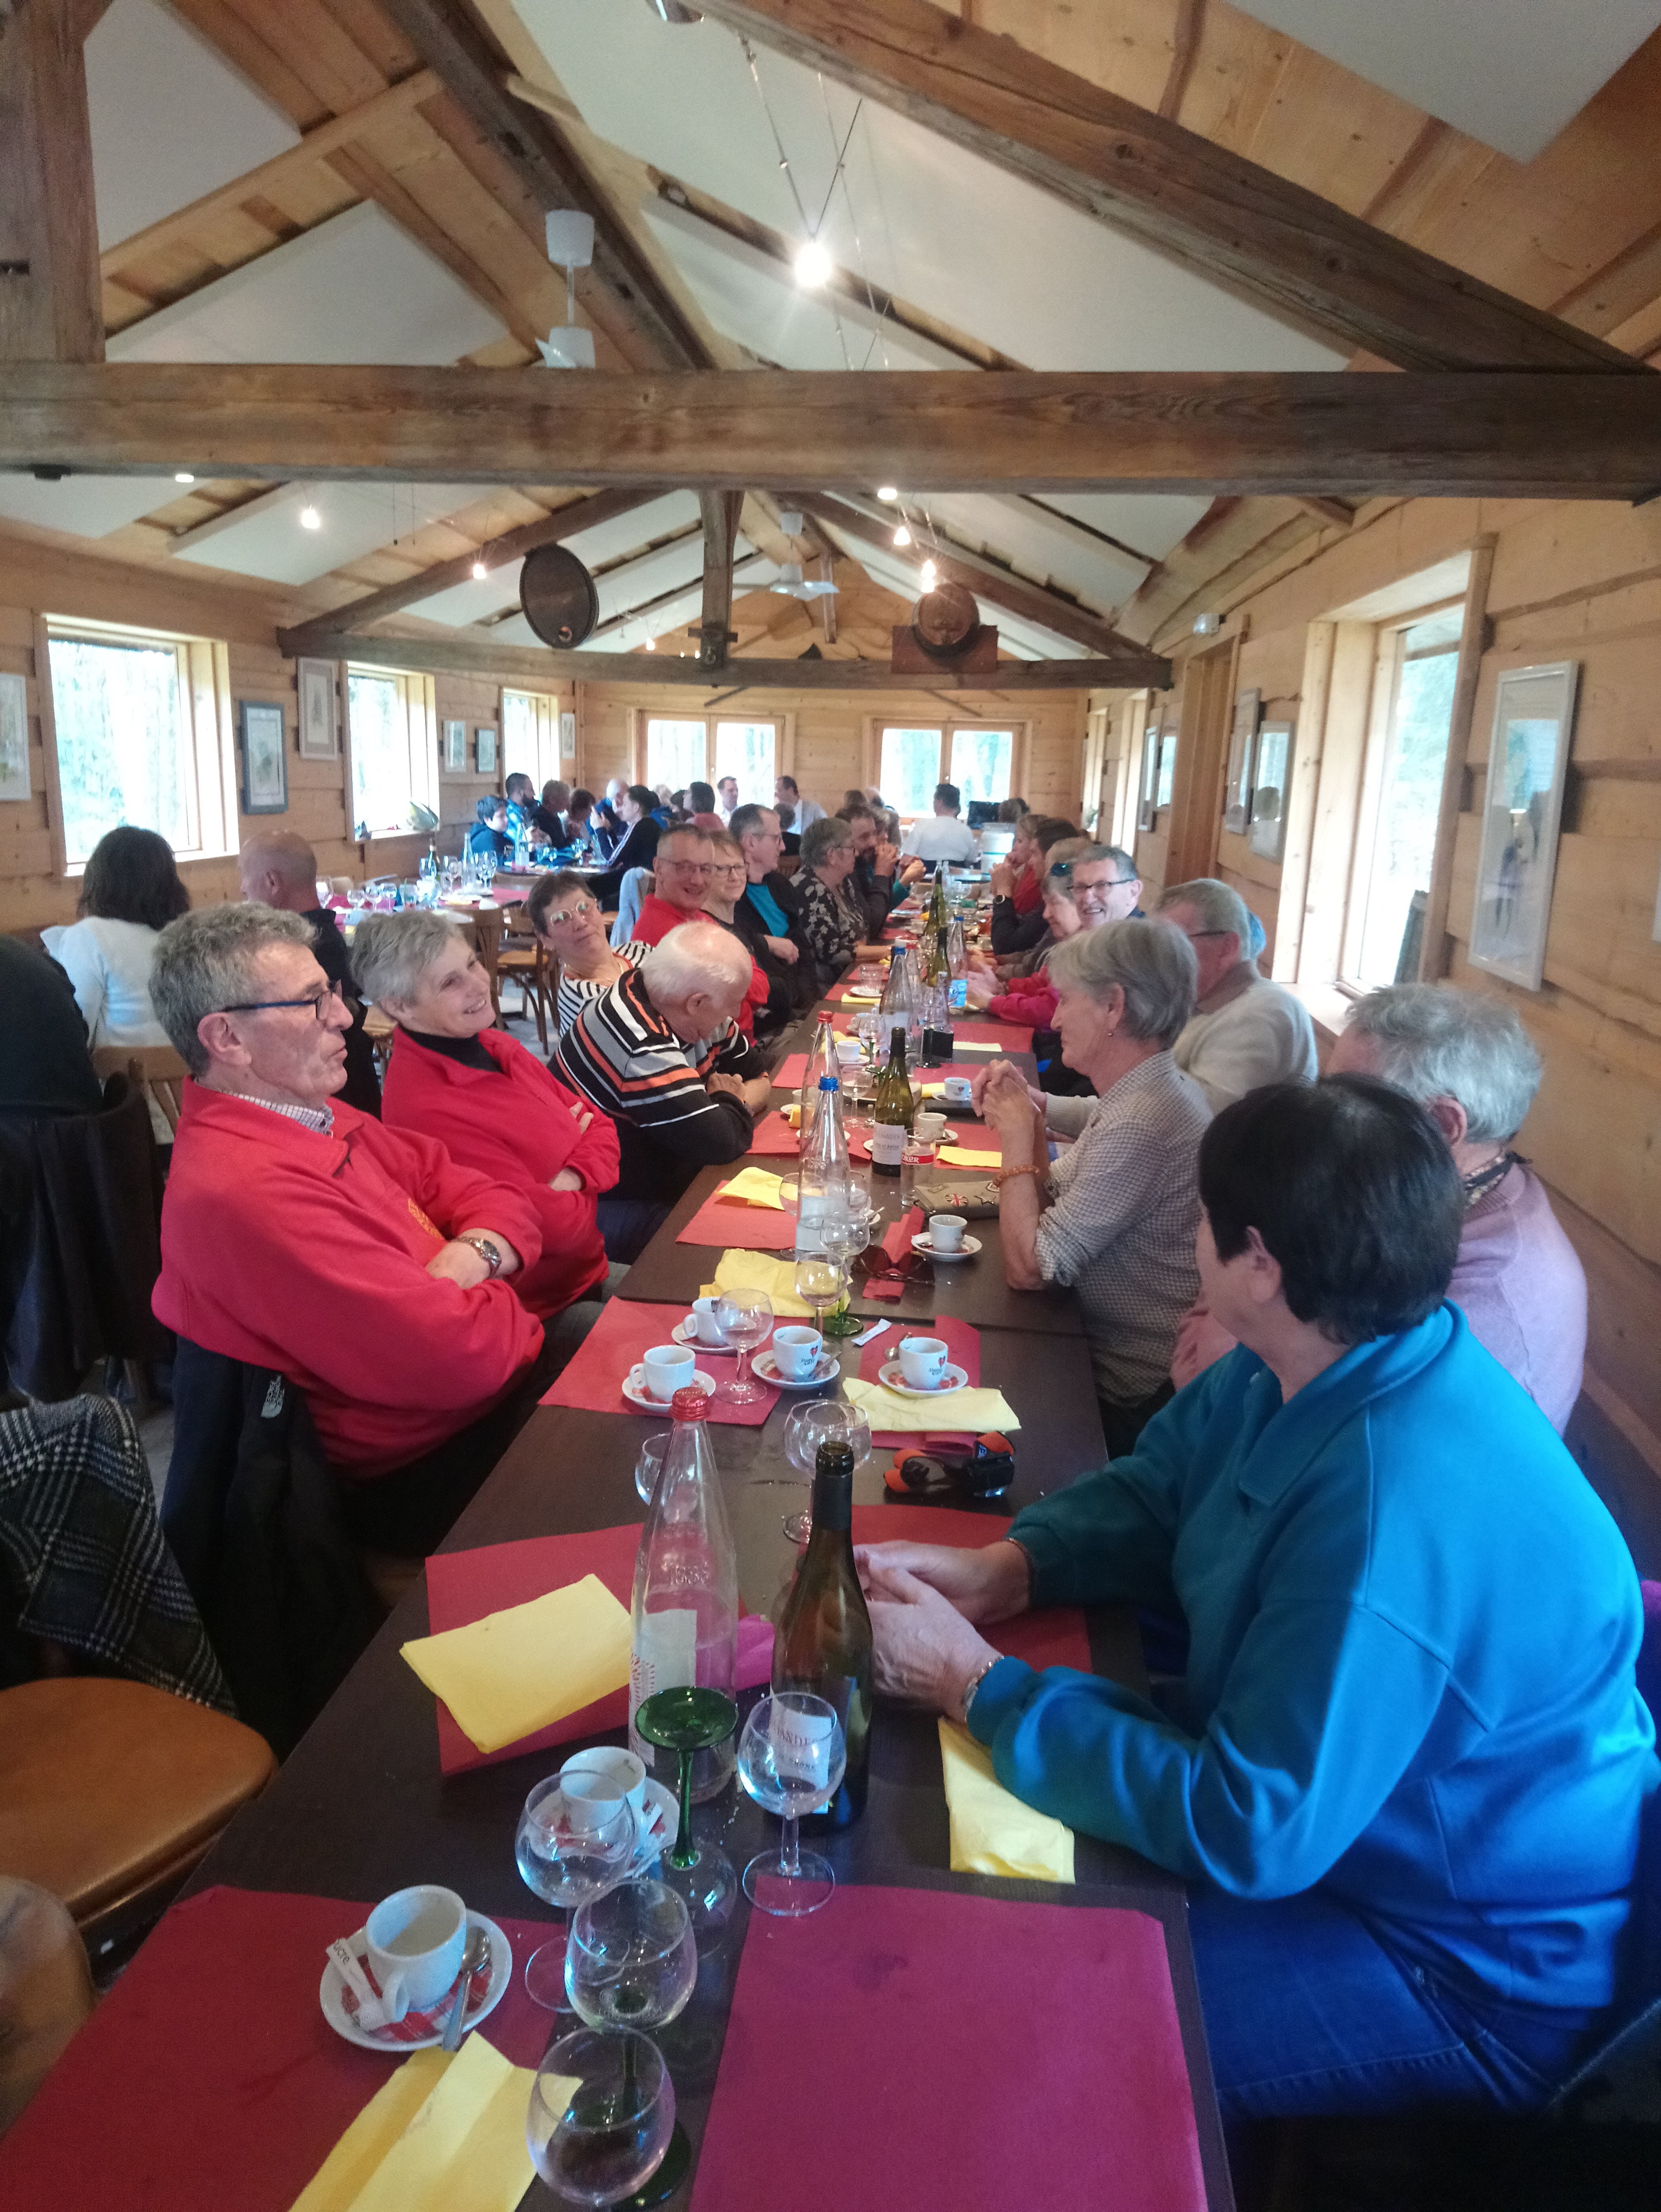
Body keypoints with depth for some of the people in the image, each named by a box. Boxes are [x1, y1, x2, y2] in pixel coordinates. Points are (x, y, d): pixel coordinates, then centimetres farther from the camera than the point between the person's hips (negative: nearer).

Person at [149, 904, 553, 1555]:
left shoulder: (318, 1119, 3)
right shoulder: (248, 1189, -27)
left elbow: (500, 1200, 8)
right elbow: (465, 1356, -30)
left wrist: (472, 1257, -15)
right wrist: (495, 1289, -7)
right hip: (432, 1466, -9)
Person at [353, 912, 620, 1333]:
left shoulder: (495, 1045, 3)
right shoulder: (425, 1108, -26)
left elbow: (599, 1127, 4)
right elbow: (559, 1226, -24)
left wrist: (573, 1178, -16)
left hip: (589, 1269, 8)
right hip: (548, 1310, -8)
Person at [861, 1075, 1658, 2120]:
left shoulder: (1399, 1515, -36)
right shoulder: (1312, 1366, -8)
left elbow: (1246, 1832, -32)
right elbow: (1151, 1490, 6)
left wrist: (973, 1681, -26)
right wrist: (997, 1572, -13)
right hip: (1305, 1803, 8)